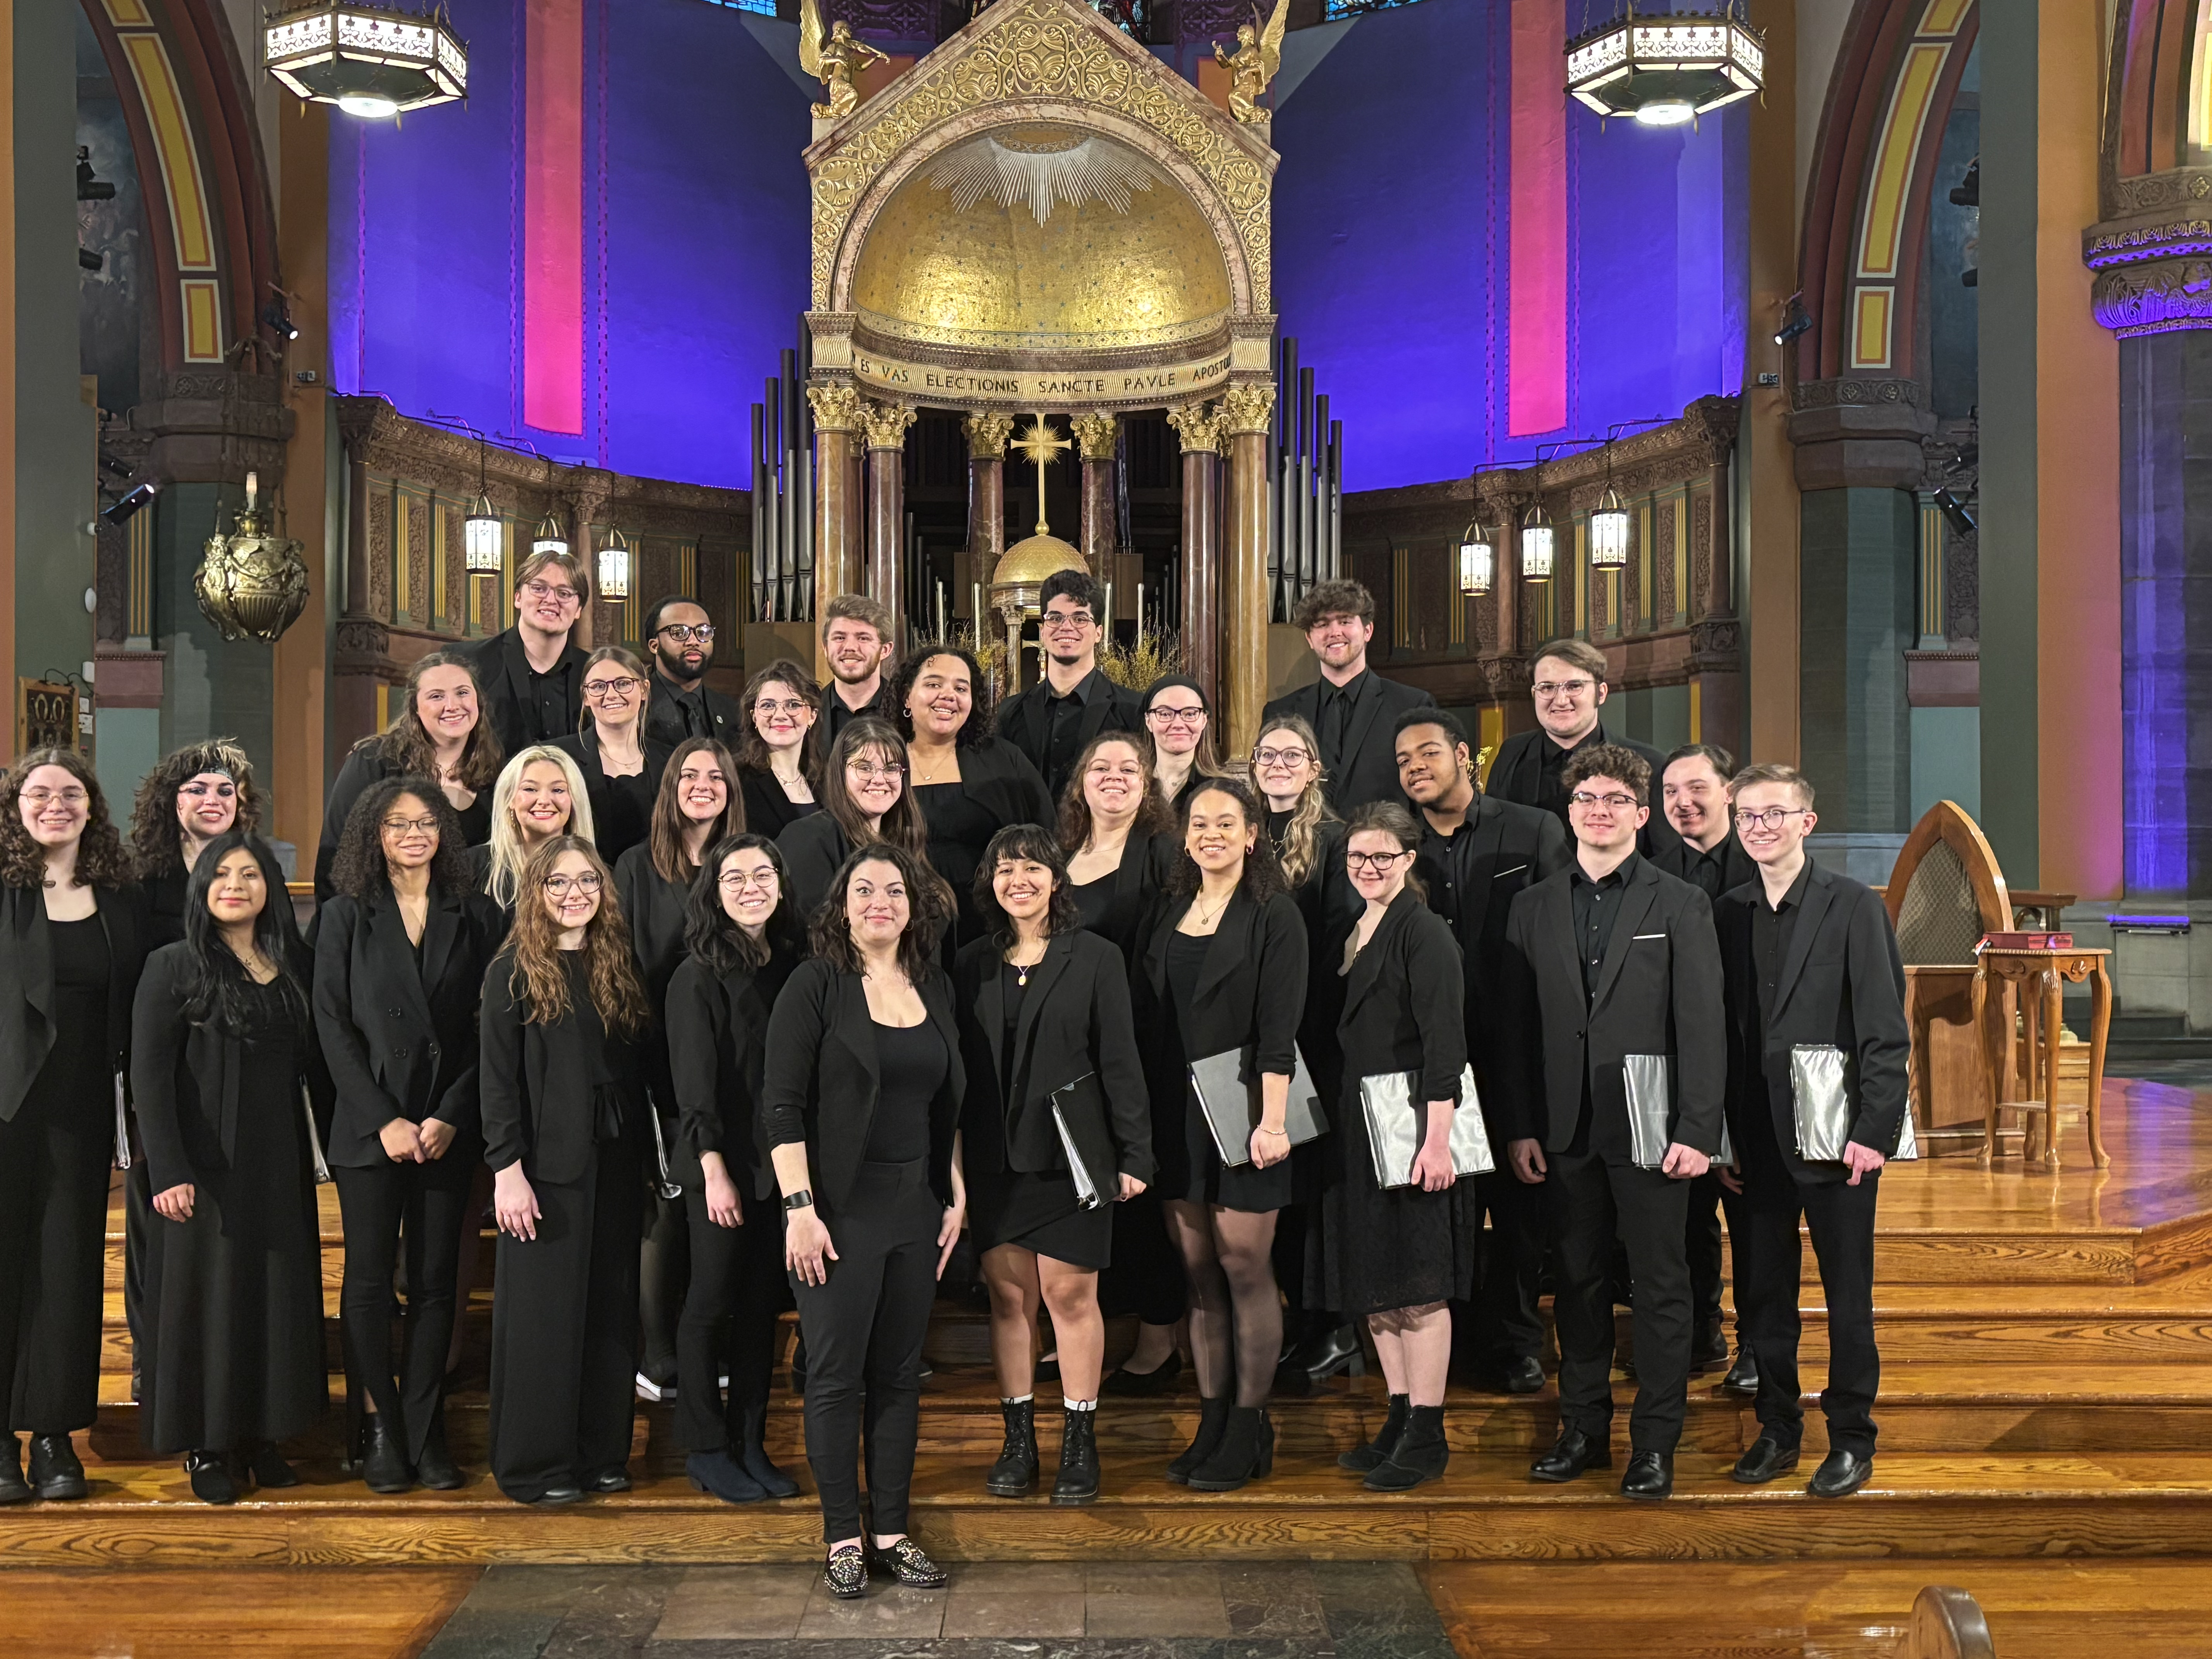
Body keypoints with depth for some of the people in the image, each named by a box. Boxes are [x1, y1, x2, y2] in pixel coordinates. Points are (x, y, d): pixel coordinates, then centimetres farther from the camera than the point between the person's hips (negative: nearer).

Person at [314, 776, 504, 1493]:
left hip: (448, 1129, 1)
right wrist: (384, 1119, -9)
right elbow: (333, 1025, 0)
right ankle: (381, 1430, 11)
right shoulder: (345, 916, 5)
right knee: (369, 1280, 0)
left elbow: (485, 1028, 3)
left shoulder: (475, 916, 7)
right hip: (368, 1128, -1)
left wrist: (451, 1117, -8)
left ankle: (426, 1432, 10)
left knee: (435, 1281, 3)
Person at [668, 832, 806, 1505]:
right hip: (723, 1164, -5)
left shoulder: (793, 965, 7)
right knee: (712, 1304, 3)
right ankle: (705, 1450, 14)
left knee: (763, 1304, 10)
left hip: (780, 1162, 5)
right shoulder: (700, 977, -9)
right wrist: (715, 1171, -15)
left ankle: (751, 1444, 20)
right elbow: (695, 1083, -11)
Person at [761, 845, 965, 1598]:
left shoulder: (936, 988, 9)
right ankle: (842, 1538, 14)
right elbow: (782, 1103, -11)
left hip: (916, 1208, 5)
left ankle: (891, 1532, 20)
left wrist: (956, 1194, 10)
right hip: (839, 1207, -5)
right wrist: (799, 1207, -16)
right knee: (836, 1374, 2)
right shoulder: (815, 985, -7)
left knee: (899, 1373, 10)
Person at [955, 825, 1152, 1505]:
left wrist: (1134, 1154, -5)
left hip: (1070, 1154, -3)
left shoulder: (1095, 958, -1)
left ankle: (1080, 1442, 12)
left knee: (1070, 1295, 1)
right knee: (1009, 1296, 7)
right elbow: (958, 1065, 9)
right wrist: (953, 1160, 5)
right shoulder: (973, 965, 8)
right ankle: (1019, 1440, 17)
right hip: (993, 1158, 3)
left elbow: (1120, 1061, -2)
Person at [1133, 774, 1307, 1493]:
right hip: (1176, 1111, 5)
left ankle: (1248, 1430, 11)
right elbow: (1147, 1017, 12)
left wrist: (1273, 1120, -18)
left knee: (1243, 1266, 0)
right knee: (1198, 1269, 9)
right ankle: (1212, 1421, 18)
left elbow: (1279, 1029, -11)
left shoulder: (1274, 915, -5)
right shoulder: (1168, 911, 12)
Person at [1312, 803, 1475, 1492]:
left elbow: (1444, 1042, -16)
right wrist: (1339, 1120, 13)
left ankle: (1427, 1436, 5)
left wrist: (1436, 1139, -22)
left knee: (1418, 1284, -3)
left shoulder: (1424, 932, -10)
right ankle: (1400, 1421, 22)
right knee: (1375, 1283, 12)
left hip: (1412, 1125, -8)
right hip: (1357, 1129, 8)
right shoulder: (1352, 931, 14)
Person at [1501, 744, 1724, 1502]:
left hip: (1649, 1127, -3)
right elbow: (1518, 1026, 9)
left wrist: (1696, 1129, -11)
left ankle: (1654, 1443, 13)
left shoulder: (1681, 905, 1)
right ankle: (1583, 1429, 24)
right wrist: (1521, 1126, 2)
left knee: (1659, 1286, 3)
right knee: (1577, 1282, 11)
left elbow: (1703, 1027, -4)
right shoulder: (1533, 907, 9)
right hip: (1566, 1132, 3)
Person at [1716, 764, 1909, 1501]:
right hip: (1756, 1136, 4)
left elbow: (1885, 1030, -8)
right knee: (1761, 1289, 10)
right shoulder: (1727, 913, 8)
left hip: (1837, 1134, -4)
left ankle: (1851, 1438, 18)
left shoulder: (1854, 906, -5)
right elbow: (1722, 1031, 10)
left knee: (1847, 1294, 5)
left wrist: (1875, 1130, -14)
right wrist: (1719, 1132, 6)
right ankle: (1777, 1427, 24)